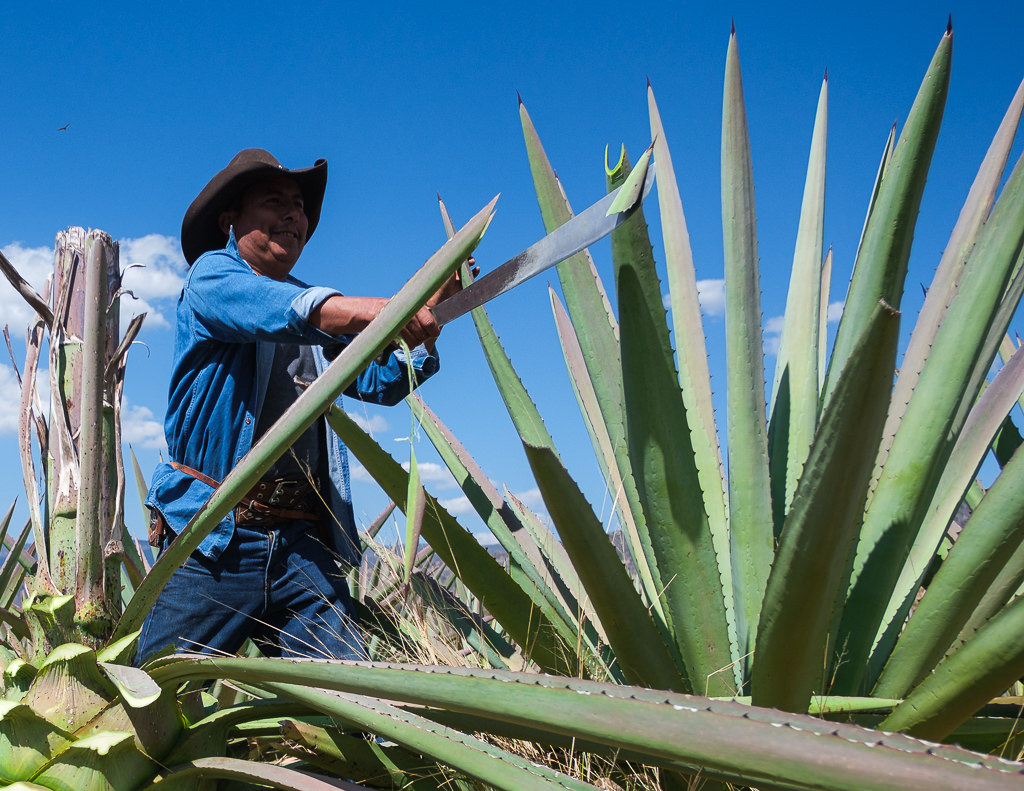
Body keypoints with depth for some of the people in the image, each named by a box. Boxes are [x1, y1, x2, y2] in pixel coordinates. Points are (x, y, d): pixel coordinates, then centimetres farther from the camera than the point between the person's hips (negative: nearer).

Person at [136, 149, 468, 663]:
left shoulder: (319, 304, 21)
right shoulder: (212, 273, 3)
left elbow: (381, 381, 15)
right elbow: (275, 312, -20)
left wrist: (431, 311, -1)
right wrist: (368, 312, -36)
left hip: (304, 543, 5)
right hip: (214, 537, -4)